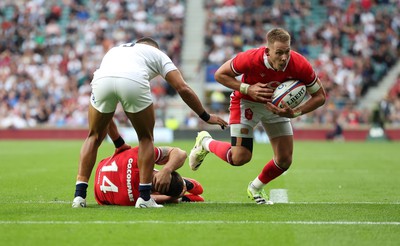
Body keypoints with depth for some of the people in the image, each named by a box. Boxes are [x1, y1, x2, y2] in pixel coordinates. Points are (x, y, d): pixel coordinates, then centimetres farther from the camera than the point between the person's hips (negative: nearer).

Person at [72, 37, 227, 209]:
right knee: (146, 138, 22)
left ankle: (79, 195, 13)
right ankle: (144, 197, 14)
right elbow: (182, 88, 23)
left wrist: (118, 142, 48)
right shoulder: (157, 54, 35)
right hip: (134, 81, -2)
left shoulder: (114, 50, 44)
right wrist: (206, 117, 35)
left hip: (101, 79, 3)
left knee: (94, 137, 24)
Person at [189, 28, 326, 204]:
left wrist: (294, 113, -30)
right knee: (240, 157, -15)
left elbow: (320, 96, -16)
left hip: (276, 105, 3)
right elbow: (220, 74, -19)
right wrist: (248, 89, -31)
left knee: (285, 160, -3)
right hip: (247, 102, -3)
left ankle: (256, 188, 28)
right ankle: (205, 142, 16)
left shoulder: (300, 65, -29)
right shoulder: (250, 59, -35)